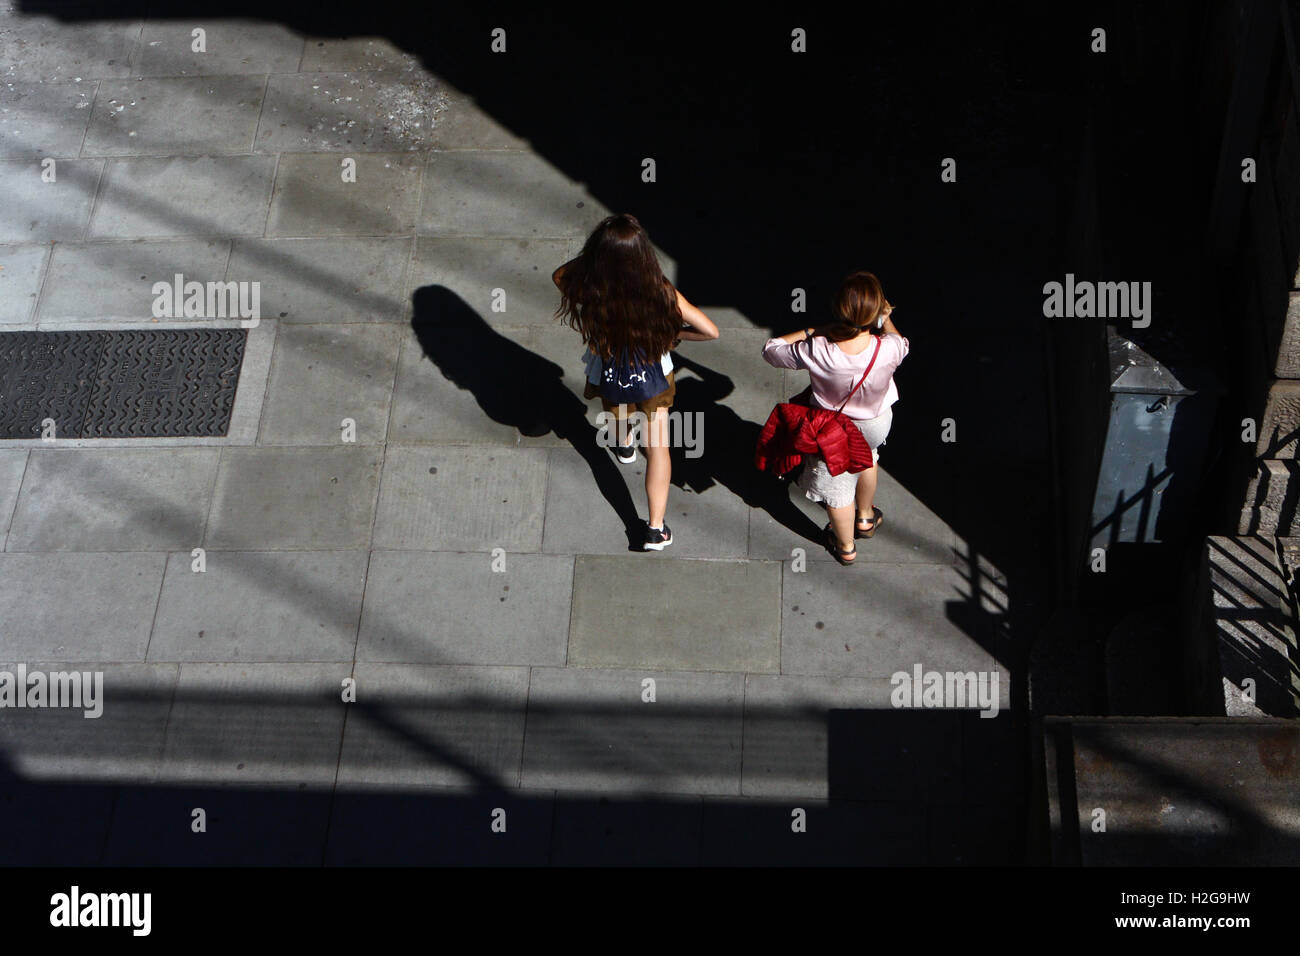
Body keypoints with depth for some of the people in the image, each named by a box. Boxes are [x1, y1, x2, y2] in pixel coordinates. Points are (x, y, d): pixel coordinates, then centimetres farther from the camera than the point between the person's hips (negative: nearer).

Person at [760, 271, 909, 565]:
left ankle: (845, 547, 50)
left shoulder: (816, 351, -38)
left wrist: (811, 332, -13)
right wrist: (885, 317, 9)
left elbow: (770, 349, -18)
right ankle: (865, 517, 60)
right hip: (877, 425, 2)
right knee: (866, 455, 38)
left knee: (836, 485, 25)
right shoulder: (888, 348, -34)